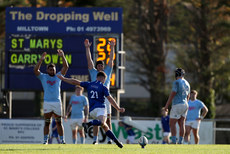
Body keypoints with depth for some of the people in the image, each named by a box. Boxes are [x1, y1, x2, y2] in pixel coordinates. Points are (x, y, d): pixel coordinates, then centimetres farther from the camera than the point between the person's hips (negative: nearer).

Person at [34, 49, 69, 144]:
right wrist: (41, 60, -19)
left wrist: (62, 56, -11)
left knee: (59, 122, 5)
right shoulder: (43, 77, 7)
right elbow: (36, 70, -8)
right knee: (47, 122, 1)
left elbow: (66, 67, 2)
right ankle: (45, 140, 3)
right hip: (47, 103, -1)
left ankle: (62, 140, 7)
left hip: (57, 102, 1)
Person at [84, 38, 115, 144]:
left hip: (105, 97, 1)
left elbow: (111, 60, 16)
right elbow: (89, 60, 13)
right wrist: (87, 48, 9)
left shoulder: (107, 72, 19)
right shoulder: (93, 73, 15)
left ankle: (109, 139, 0)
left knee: (108, 119, -1)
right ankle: (95, 140, -1)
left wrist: (112, 47, 11)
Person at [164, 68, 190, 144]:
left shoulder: (177, 82, -13)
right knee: (181, 124, 6)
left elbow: (172, 95, -16)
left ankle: (173, 141, -9)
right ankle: (181, 141, 4)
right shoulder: (187, 83, 12)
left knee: (172, 124, -2)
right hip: (185, 105, 8)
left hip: (177, 105, -8)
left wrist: (167, 105, -11)